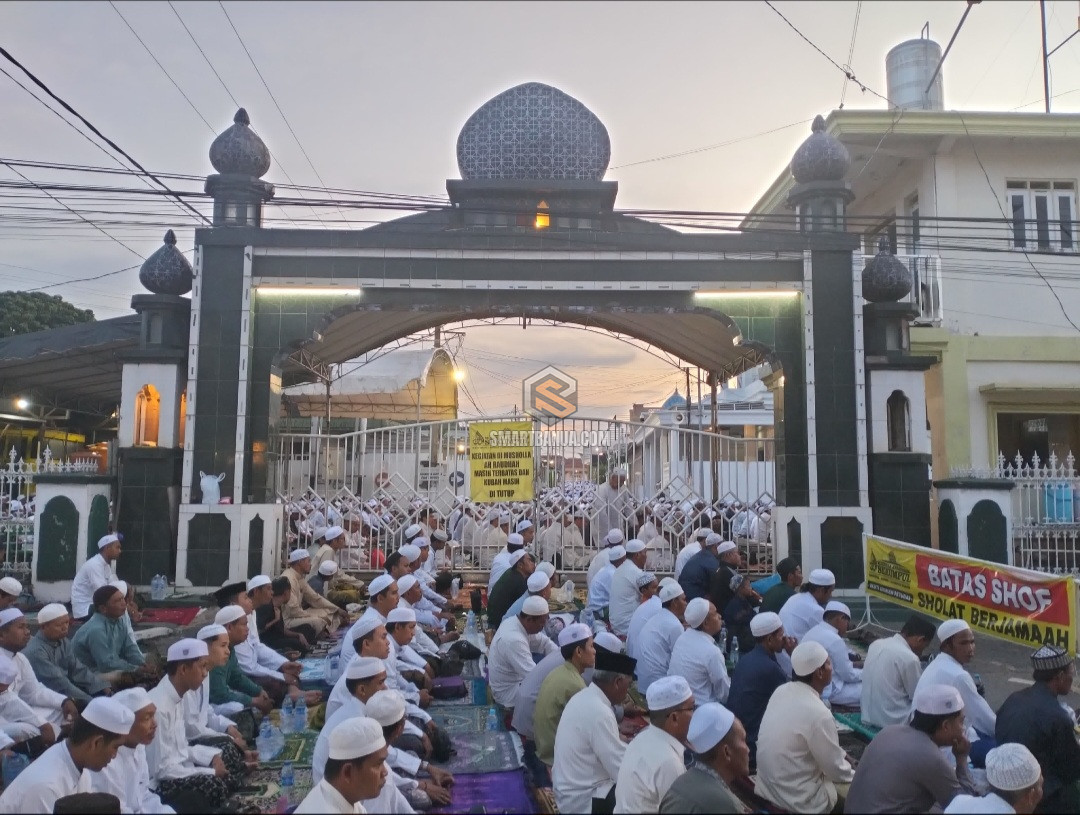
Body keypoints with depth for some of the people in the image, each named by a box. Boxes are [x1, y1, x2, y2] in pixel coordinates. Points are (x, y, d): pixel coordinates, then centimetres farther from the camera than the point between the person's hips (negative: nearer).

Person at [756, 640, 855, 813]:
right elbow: (837, 771, -14)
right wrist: (856, 775, 6)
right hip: (798, 801, -7)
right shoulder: (819, 714, -27)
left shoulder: (781, 691, -3)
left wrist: (840, 754, 17)